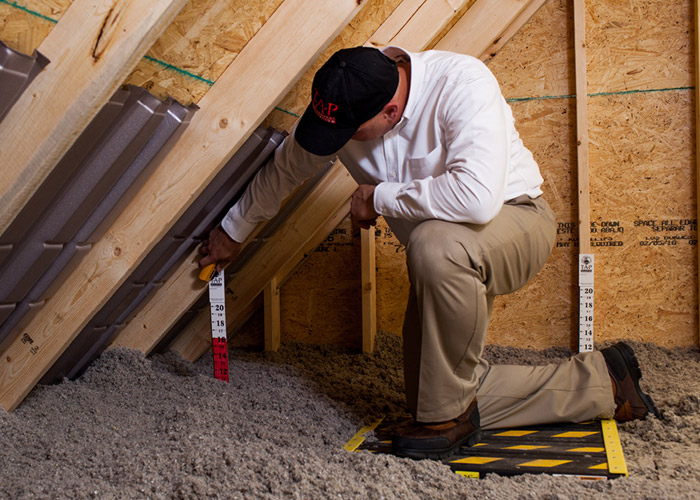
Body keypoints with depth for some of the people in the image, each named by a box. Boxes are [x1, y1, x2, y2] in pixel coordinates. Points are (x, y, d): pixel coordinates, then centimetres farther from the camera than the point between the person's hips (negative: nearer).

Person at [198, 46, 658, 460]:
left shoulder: (462, 84, -30)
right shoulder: (340, 105, -12)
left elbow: (477, 197, -45)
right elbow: (283, 170, 7)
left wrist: (380, 198, -30)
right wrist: (234, 233, 20)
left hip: (515, 220, -7)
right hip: (448, 262, 7)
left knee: (435, 244, -42)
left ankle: (450, 412, -19)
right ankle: (600, 382, 13)